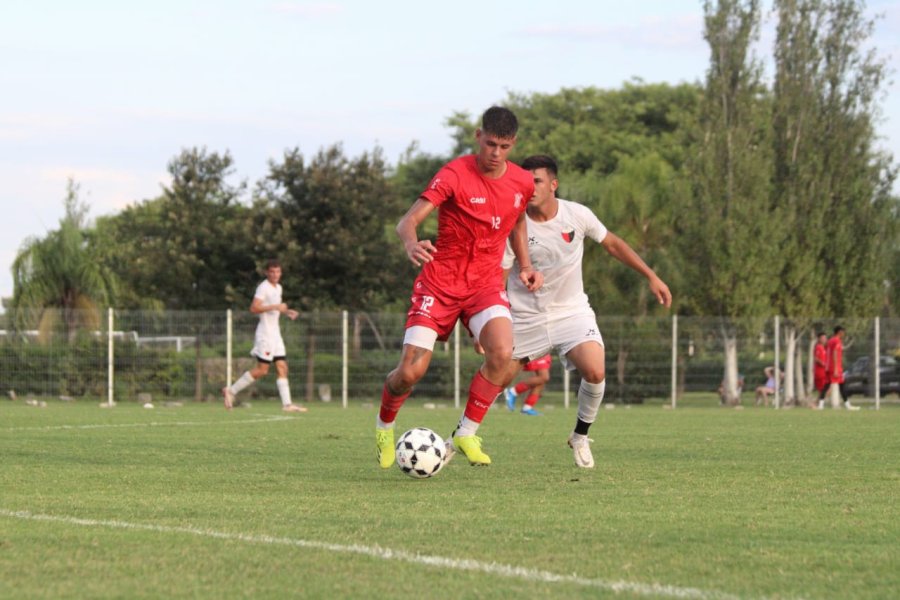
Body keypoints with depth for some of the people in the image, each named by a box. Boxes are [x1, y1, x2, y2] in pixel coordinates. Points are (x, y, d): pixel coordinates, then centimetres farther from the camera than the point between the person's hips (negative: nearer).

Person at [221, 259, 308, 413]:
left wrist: (287, 311, 17)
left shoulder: (278, 288, 17)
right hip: (265, 333, -9)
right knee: (262, 370, -10)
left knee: (282, 368, 2)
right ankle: (231, 390, -1)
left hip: (275, 333, 9)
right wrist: (275, 307, -24)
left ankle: (287, 403, -1)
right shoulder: (263, 288, -12)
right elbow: (254, 308, -23)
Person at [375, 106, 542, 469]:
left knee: (502, 353, -26)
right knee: (411, 371, -11)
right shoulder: (454, 175, -15)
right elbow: (407, 221, -24)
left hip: (487, 282, 3)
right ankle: (384, 425, 23)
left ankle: (465, 434, -8)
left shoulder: (522, 183, 0)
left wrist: (525, 266, 7)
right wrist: (411, 245, -47)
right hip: (440, 281, -3)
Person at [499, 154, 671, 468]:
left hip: (572, 312, 1)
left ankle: (580, 437, 3)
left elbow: (613, 244, 8)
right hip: (526, 317, -1)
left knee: (595, 372, -23)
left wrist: (652, 277, 9)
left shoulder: (577, 215, -8)